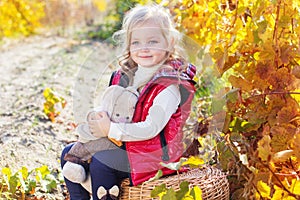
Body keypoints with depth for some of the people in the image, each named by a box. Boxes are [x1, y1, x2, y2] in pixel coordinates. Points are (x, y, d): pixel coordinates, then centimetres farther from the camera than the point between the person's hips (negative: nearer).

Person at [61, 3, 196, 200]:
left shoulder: (169, 86, -18)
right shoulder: (126, 75, 6)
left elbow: (151, 129, -24)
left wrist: (111, 129, -20)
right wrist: (100, 122, -2)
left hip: (151, 154, -8)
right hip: (120, 144, 9)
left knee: (100, 162, -27)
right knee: (70, 153, 5)